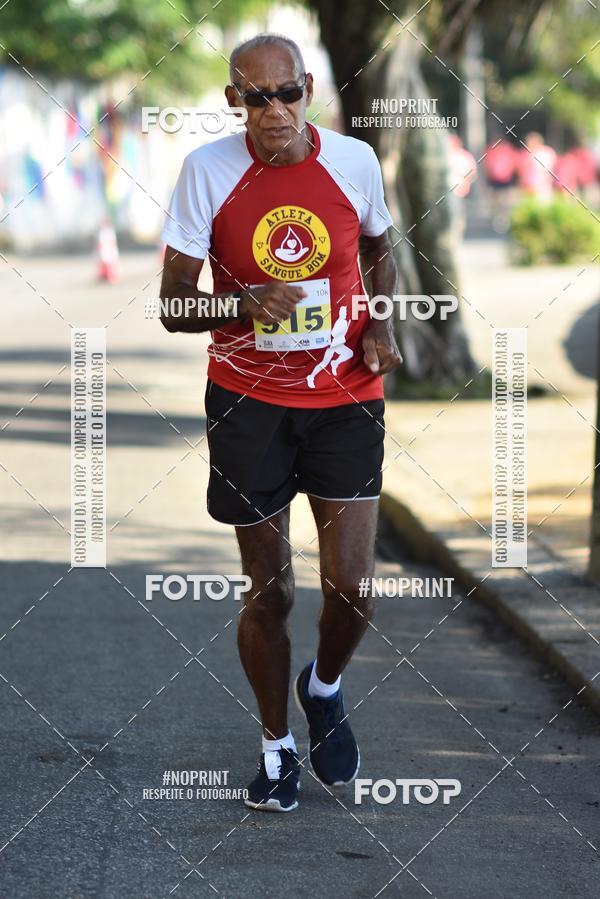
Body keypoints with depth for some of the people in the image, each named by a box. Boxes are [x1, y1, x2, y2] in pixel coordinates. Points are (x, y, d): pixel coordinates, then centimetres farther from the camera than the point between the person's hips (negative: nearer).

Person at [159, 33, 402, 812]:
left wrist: (380, 326, -1)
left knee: (351, 585, -5)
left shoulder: (354, 161, -5)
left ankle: (323, 688, 28)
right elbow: (172, 305, -9)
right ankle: (276, 743, 27)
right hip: (248, 400, -1)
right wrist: (246, 304, -28)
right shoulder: (207, 171, -10)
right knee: (270, 592, 5)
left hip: (345, 397, 1)